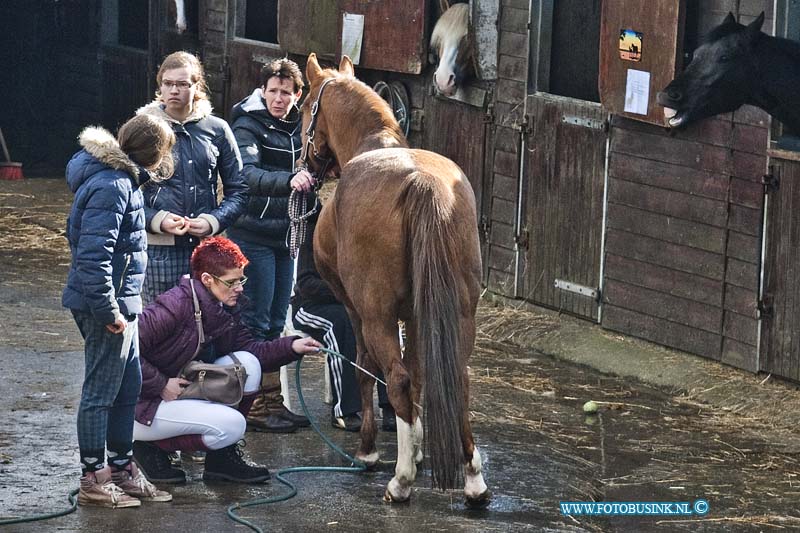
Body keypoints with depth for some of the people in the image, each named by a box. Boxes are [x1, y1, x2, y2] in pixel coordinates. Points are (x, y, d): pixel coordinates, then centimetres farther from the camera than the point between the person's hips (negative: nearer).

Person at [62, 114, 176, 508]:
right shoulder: (111, 187, -22)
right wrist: (109, 311, -24)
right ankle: (93, 480, 9)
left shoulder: (120, 178, 9)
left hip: (119, 303, 10)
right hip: (107, 303, -10)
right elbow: (93, 255, -27)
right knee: (100, 393, 0)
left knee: (129, 386, 18)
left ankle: (122, 468, 29)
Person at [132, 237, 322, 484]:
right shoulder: (175, 305, -25)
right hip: (143, 408, -9)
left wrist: (291, 347, -9)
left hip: (184, 392, 9)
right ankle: (151, 449, -4)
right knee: (232, 425, -23)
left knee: (247, 364, -6)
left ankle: (223, 456, 3)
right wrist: (161, 385, -23)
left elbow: (249, 348, 6)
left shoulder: (225, 310, 3)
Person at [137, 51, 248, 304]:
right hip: (159, 247, -1)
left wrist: (213, 221, -8)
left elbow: (238, 190, 10)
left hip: (205, 245, 1)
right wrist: (158, 220, -12)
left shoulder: (216, 129, 7)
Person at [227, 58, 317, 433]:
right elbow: (248, 174, -30)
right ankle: (254, 405, 0)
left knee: (275, 322, 13)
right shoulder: (248, 127, -12)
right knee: (255, 320, -4)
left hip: (285, 235, 7)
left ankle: (271, 399, 20)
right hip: (253, 236, -7)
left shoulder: (298, 127, 10)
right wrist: (289, 180, -44)